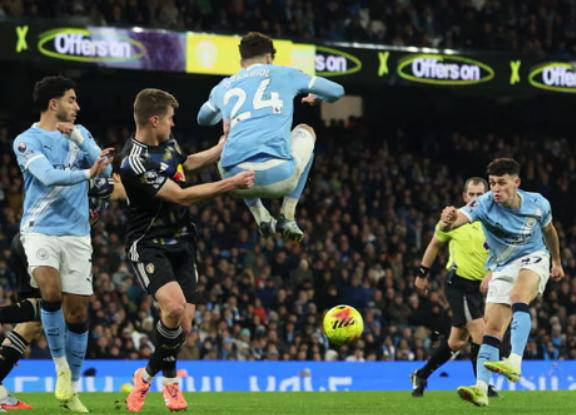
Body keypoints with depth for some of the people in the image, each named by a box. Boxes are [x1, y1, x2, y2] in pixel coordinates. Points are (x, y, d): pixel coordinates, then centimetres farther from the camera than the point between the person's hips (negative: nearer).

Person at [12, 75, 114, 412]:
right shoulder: (27, 141, -3)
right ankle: (61, 366, -11)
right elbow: (48, 176, -19)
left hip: (77, 234, 4)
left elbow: (106, 167, 0)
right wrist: (87, 173, -31)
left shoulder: (79, 133, 13)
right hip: (41, 230, -4)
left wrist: (78, 138, -10)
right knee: (51, 292, -28)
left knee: (78, 312, 2)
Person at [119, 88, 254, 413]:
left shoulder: (168, 143, 5)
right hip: (148, 246, -8)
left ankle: (148, 376, 23)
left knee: (184, 323, -1)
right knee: (174, 306, -28)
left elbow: (188, 162, 29)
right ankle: (169, 378, -5)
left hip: (181, 244, 8)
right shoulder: (134, 162, -22)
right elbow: (181, 196, -23)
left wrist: (224, 144, 29)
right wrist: (230, 184, -20)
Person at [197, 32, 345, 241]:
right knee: (305, 132, 32)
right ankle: (287, 217, 21)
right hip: (279, 176, -2)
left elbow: (203, 119, 48)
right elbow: (337, 91, 30)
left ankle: (261, 217, 21)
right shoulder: (284, 74, 18)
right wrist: (315, 97, 54)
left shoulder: (223, 87, 24)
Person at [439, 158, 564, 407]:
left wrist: (557, 262, 24)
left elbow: (549, 230, 10)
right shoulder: (485, 204, -19)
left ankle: (514, 363, -46)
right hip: (502, 269, 2)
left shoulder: (538, 204, -13)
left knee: (518, 297, -34)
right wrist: (447, 221, -63)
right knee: (492, 328, -10)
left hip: (533, 258, -2)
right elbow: (459, 218, -38)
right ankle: (481, 389, -13)